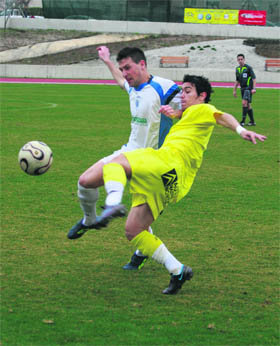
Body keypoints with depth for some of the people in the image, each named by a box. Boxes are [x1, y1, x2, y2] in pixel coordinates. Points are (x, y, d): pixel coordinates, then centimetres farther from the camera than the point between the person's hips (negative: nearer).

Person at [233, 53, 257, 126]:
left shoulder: (248, 68, -8)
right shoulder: (237, 69, 13)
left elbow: (254, 78, -10)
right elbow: (237, 81, 22)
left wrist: (254, 88, -19)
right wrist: (234, 90, 19)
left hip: (248, 88, -7)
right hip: (242, 88, 7)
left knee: (244, 103, -17)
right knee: (248, 105, 9)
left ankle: (243, 121, -17)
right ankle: (252, 121, 14)